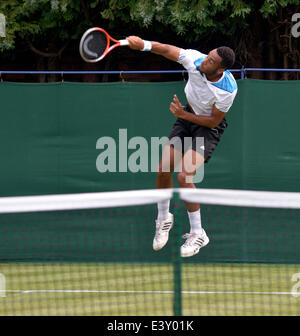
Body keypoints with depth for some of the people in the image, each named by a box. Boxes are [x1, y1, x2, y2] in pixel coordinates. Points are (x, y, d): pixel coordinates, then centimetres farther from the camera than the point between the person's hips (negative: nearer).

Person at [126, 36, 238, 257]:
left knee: (184, 175, -21)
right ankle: (163, 219, 26)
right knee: (164, 171, -1)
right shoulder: (196, 60, -23)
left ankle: (197, 234, -6)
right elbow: (167, 50, -20)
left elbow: (214, 121, -20)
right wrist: (143, 44, -39)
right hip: (188, 116, 5)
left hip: (209, 127, -5)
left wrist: (184, 115, -24)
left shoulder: (228, 89, -31)